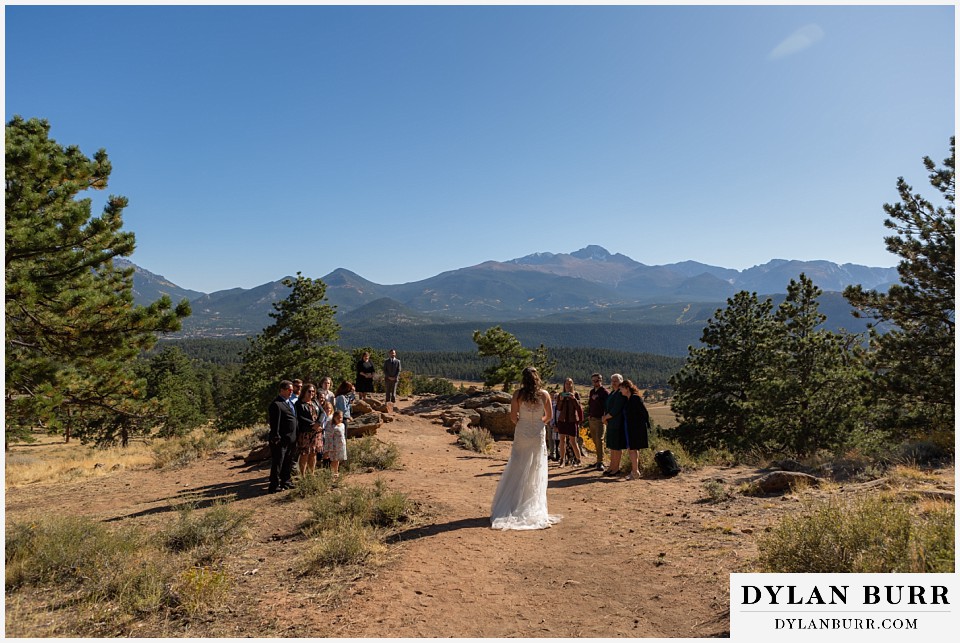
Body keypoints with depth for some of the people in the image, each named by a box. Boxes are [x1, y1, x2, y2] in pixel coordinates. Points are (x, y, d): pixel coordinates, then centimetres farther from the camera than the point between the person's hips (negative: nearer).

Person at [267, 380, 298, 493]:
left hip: (291, 439, 9)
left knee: (288, 462, 18)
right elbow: (274, 424, -17)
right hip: (281, 440, -9)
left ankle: (285, 482, 29)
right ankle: (274, 486, 4)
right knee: (277, 463, -2)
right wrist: (276, 439, -18)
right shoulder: (276, 404, -15)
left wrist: (296, 437, 16)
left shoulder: (289, 402, 16)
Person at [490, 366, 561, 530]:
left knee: (517, 471, 7)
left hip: (521, 434, -1)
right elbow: (549, 416, 3)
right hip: (538, 435, 1)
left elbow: (513, 416, -8)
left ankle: (508, 508, 9)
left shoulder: (518, 395, -11)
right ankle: (533, 509, 14)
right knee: (536, 472, 10)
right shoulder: (544, 394, -6)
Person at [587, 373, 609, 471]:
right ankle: (599, 460, 21)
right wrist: (589, 415, 14)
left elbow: (607, 406, -15)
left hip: (600, 419, -7)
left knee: (599, 440, -13)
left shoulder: (605, 392, -7)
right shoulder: (592, 391, 16)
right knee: (595, 440, 11)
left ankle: (600, 462, -14)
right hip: (592, 419, 7)